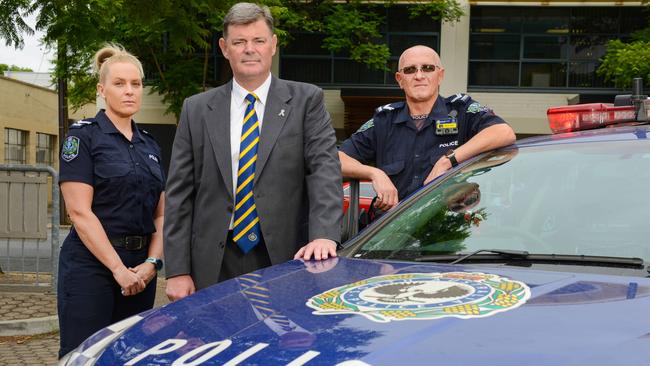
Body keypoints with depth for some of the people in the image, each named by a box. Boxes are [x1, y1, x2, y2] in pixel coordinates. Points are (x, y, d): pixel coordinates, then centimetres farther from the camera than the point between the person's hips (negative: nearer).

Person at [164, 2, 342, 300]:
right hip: (215, 268, 1)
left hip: (286, 262, -1)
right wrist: (177, 271, -2)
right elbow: (179, 194, 5)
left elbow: (325, 169, -7)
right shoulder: (196, 110, 7)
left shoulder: (306, 101, 3)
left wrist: (324, 234, -24)